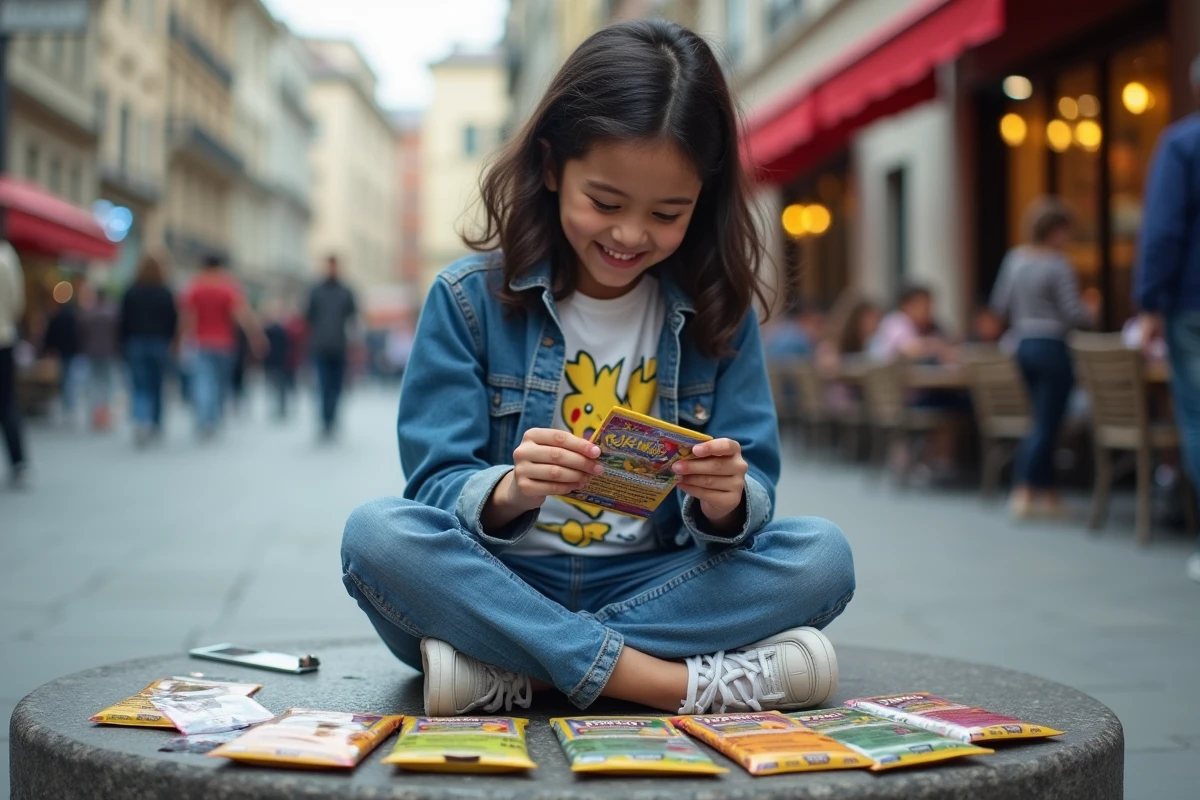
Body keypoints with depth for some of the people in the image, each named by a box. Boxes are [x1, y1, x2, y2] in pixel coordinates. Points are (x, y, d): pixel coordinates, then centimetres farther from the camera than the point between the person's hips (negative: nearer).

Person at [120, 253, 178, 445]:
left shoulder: (131, 293, -2)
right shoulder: (165, 293, -4)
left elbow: (124, 321, 0)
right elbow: (173, 321, -2)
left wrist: (125, 345, 7)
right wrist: (168, 341, 12)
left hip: (136, 344, 0)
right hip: (159, 344, 0)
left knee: (140, 386, -1)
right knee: (156, 385, 11)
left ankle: (140, 420, -24)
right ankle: (155, 426, 19)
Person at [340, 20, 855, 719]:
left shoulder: (718, 311, 3)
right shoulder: (471, 298, -3)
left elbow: (751, 499, 0)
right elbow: (436, 484, -6)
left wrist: (726, 504, -25)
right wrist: (508, 492, -29)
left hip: (649, 581, 2)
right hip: (500, 581, -2)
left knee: (823, 553, -21)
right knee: (377, 534, -30)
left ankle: (509, 669, -23)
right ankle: (675, 681, -29)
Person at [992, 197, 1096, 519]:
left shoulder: (1015, 258, 7)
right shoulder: (1058, 265, -14)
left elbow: (1000, 305, 11)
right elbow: (1072, 313, -14)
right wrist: (1092, 315, 5)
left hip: (1022, 345, 8)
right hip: (1051, 347, -8)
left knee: (1042, 421, 15)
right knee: (1047, 424, -3)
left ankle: (1046, 492, 17)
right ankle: (1024, 493, -7)